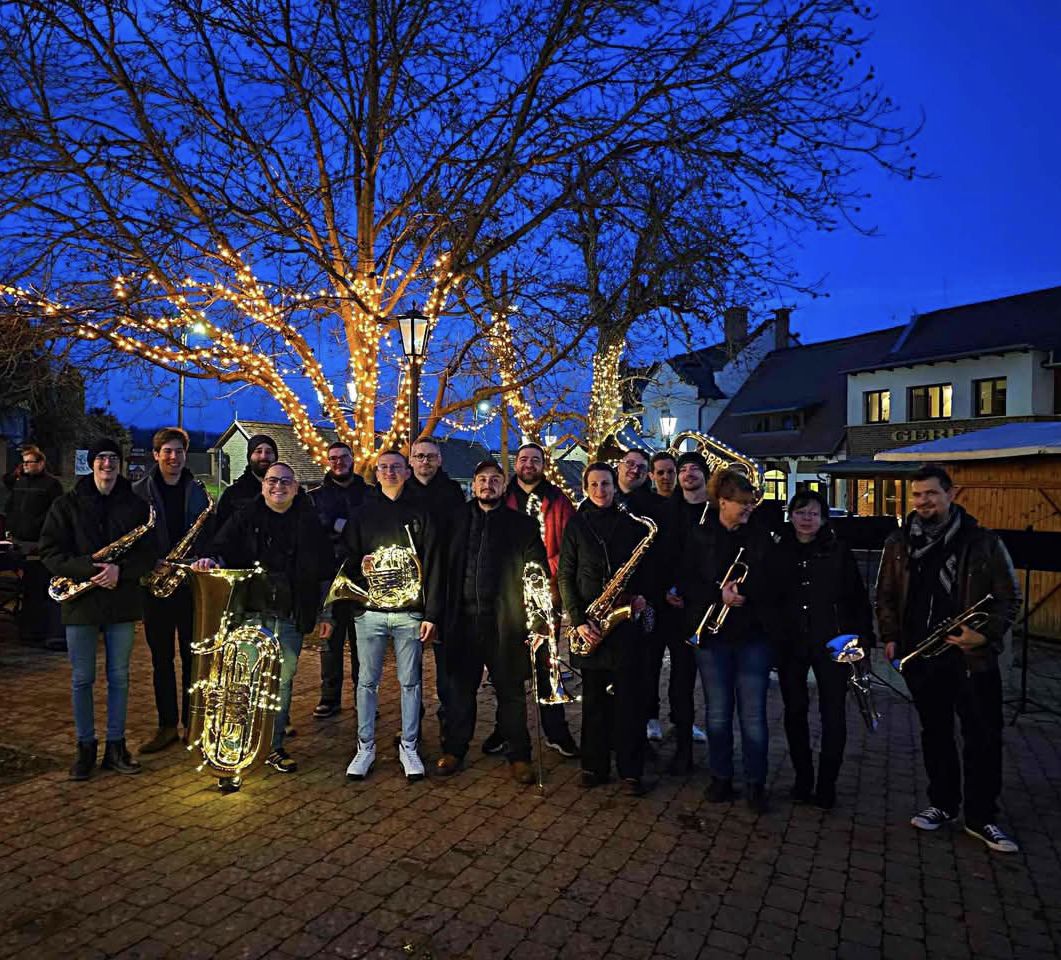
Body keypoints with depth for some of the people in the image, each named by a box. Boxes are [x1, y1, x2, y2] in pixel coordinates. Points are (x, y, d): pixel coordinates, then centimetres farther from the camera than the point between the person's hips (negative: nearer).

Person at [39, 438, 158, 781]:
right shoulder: (67, 505, 2)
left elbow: (148, 552, 0)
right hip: (81, 602, -1)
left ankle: (116, 746, 19)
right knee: (83, 679, 7)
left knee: (119, 677, 8)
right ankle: (85, 747, 20)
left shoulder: (136, 505, 5)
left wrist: (121, 570, -18)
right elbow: (50, 551, -4)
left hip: (122, 601, 1)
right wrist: (88, 569, -18)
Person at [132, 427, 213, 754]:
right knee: (161, 659, 8)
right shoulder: (139, 491, 1)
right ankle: (167, 725, 19)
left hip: (192, 585, 1)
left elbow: (211, 536, 8)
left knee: (193, 656, 7)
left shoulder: (198, 491, 7)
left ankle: (192, 723, 18)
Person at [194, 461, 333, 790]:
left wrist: (324, 613, 11)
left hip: (291, 616, 2)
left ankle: (274, 747, 26)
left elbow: (323, 571, 11)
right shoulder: (245, 517, 4)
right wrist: (210, 561, -24)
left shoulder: (309, 522, 7)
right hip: (250, 611, -2)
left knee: (283, 680, 11)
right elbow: (221, 549, 0)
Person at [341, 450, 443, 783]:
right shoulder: (363, 513, 7)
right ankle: (365, 747, 21)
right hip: (369, 612, 1)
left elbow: (433, 565, 0)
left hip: (410, 613, -1)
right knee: (367, 681, 7)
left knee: (410, 681, 7)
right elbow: (348, 559, 8)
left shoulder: (419, 514, 3)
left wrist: (431, 614, -5)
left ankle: (409, 747, 20)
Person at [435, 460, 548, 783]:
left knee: (511, 690, 7)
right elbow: (446, 567, 8)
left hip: (506, 620, -2)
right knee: (460, 687, 11)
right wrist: (444, 613, 1)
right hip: (464, 618, 2)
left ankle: (519, 756, 20)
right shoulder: (459, 520, 8)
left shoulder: (522, 524, 2)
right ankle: (453, 750, 26)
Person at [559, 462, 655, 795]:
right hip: (589, 625, 0)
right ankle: (595, 766, 19)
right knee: (594, 698, 7)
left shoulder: (632, 522, 7)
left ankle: (631, 770, 11)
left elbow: (646, 566, 14)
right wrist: (578, 619, -7)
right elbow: (565, 576, 2)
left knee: (629, 698, 1)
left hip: (625, 618, 0)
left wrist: (642, 594, -5)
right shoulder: (576, 524, 5)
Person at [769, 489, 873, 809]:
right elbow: (768, 597, 6)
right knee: (795, 710, 10)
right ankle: (803, 779, 24)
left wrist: (862, 639, -3)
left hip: (831, 643, -2)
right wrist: (771, 638, 0)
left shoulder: (839, 551, -1)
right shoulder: (778, 552, 3)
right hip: (789, 645, 2)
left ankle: (826, 784, 12)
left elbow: (858, 599, 1)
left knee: (833, 713, 0)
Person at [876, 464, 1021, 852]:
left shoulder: (983, 542, -5)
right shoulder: (898, 543, 4)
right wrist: (890, 637, 1)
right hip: (921, 658, 3)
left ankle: (981, 818, 20)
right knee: (935, 733, 15)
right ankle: (943, 804, 31)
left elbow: (1009, 598, -1)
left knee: (984, 739, 4)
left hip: (973, 659, -2)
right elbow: (885, 596, 12)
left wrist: (986, 635, -15)